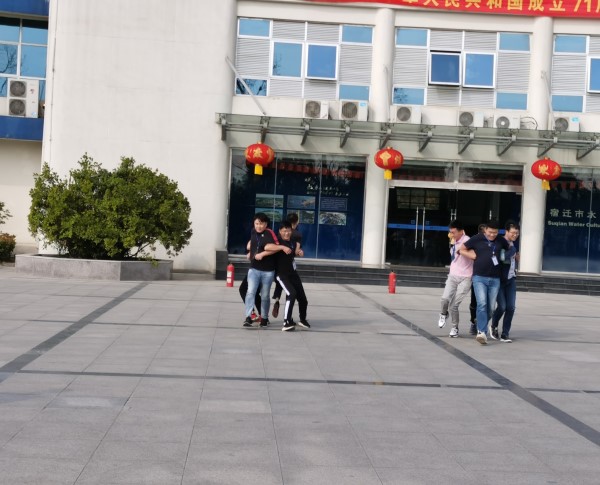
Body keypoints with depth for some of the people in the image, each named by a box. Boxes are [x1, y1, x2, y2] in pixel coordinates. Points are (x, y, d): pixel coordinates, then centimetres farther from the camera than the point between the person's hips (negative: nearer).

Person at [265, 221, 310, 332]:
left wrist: (299, 252, 7)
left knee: (302, 297, 10)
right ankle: (287, 322, -24)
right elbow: (267, 247, -33)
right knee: (291, 294, -27)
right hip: (281, 274, -7)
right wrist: (282, 247, -38)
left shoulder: (293, 242, 9)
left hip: (293, 273, 7)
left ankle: (303, 319, 35)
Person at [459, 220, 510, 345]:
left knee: (490, 308, 5)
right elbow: (461, 250, 8)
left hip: (495, 279, 4)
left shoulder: (501, 241, 8)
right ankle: (482, 332, -19)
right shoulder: (477, 239, -1)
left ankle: (481, 328, 23)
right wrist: (472, 255, -4)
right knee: (482, 304, -16)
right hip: (479, 278, -3)